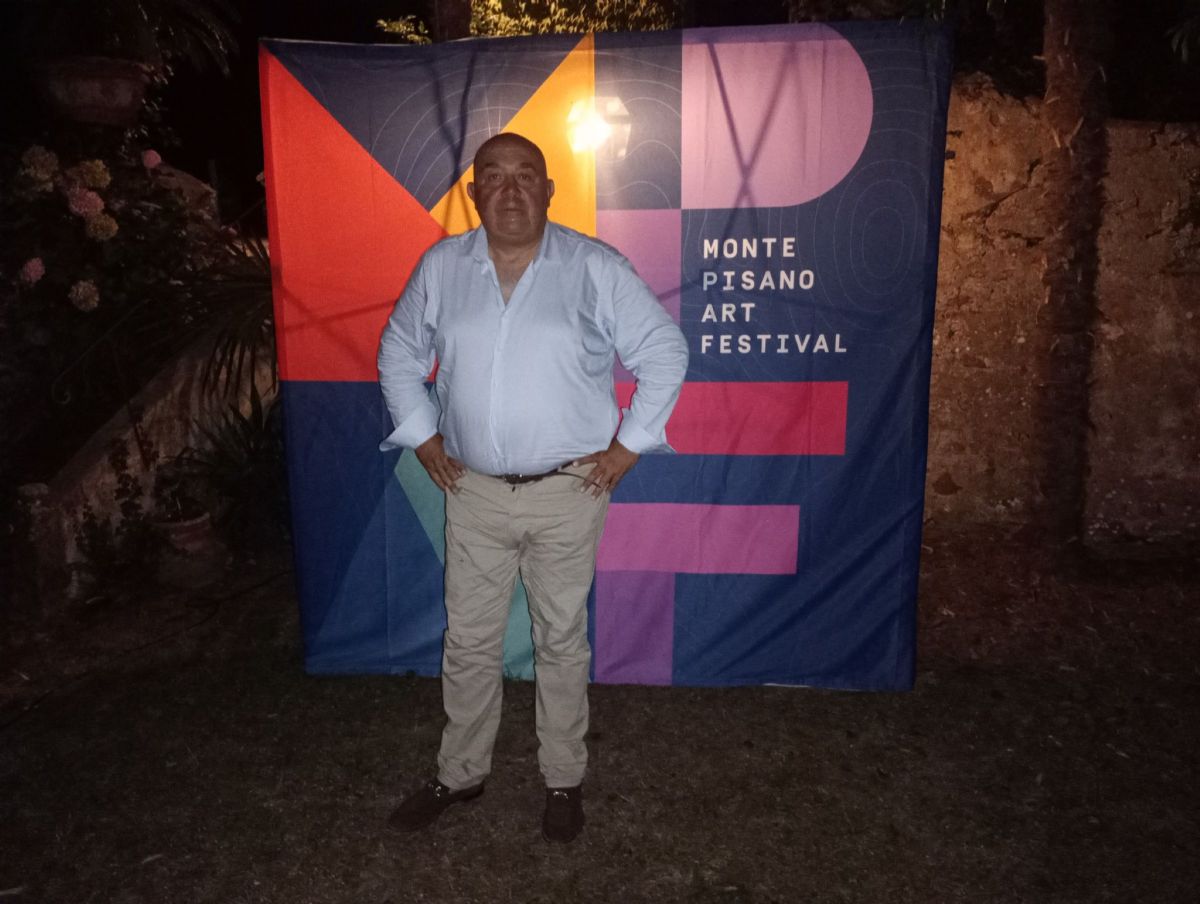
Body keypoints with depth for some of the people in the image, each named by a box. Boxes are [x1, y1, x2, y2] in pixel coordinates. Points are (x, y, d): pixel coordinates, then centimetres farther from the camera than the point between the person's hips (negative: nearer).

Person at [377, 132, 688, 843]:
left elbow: (665, 353, -1)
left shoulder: (597, 268, -5)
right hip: (474, 492, 3)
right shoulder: (441, 267, 3)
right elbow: (399, 353, 15)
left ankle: (565, 781, 30)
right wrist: (423, 438, 7)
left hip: (568, 491, -2)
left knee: (562, 643, 10)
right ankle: (461, 774, 34)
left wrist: (627, 446, -5)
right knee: (469, 644, 13)